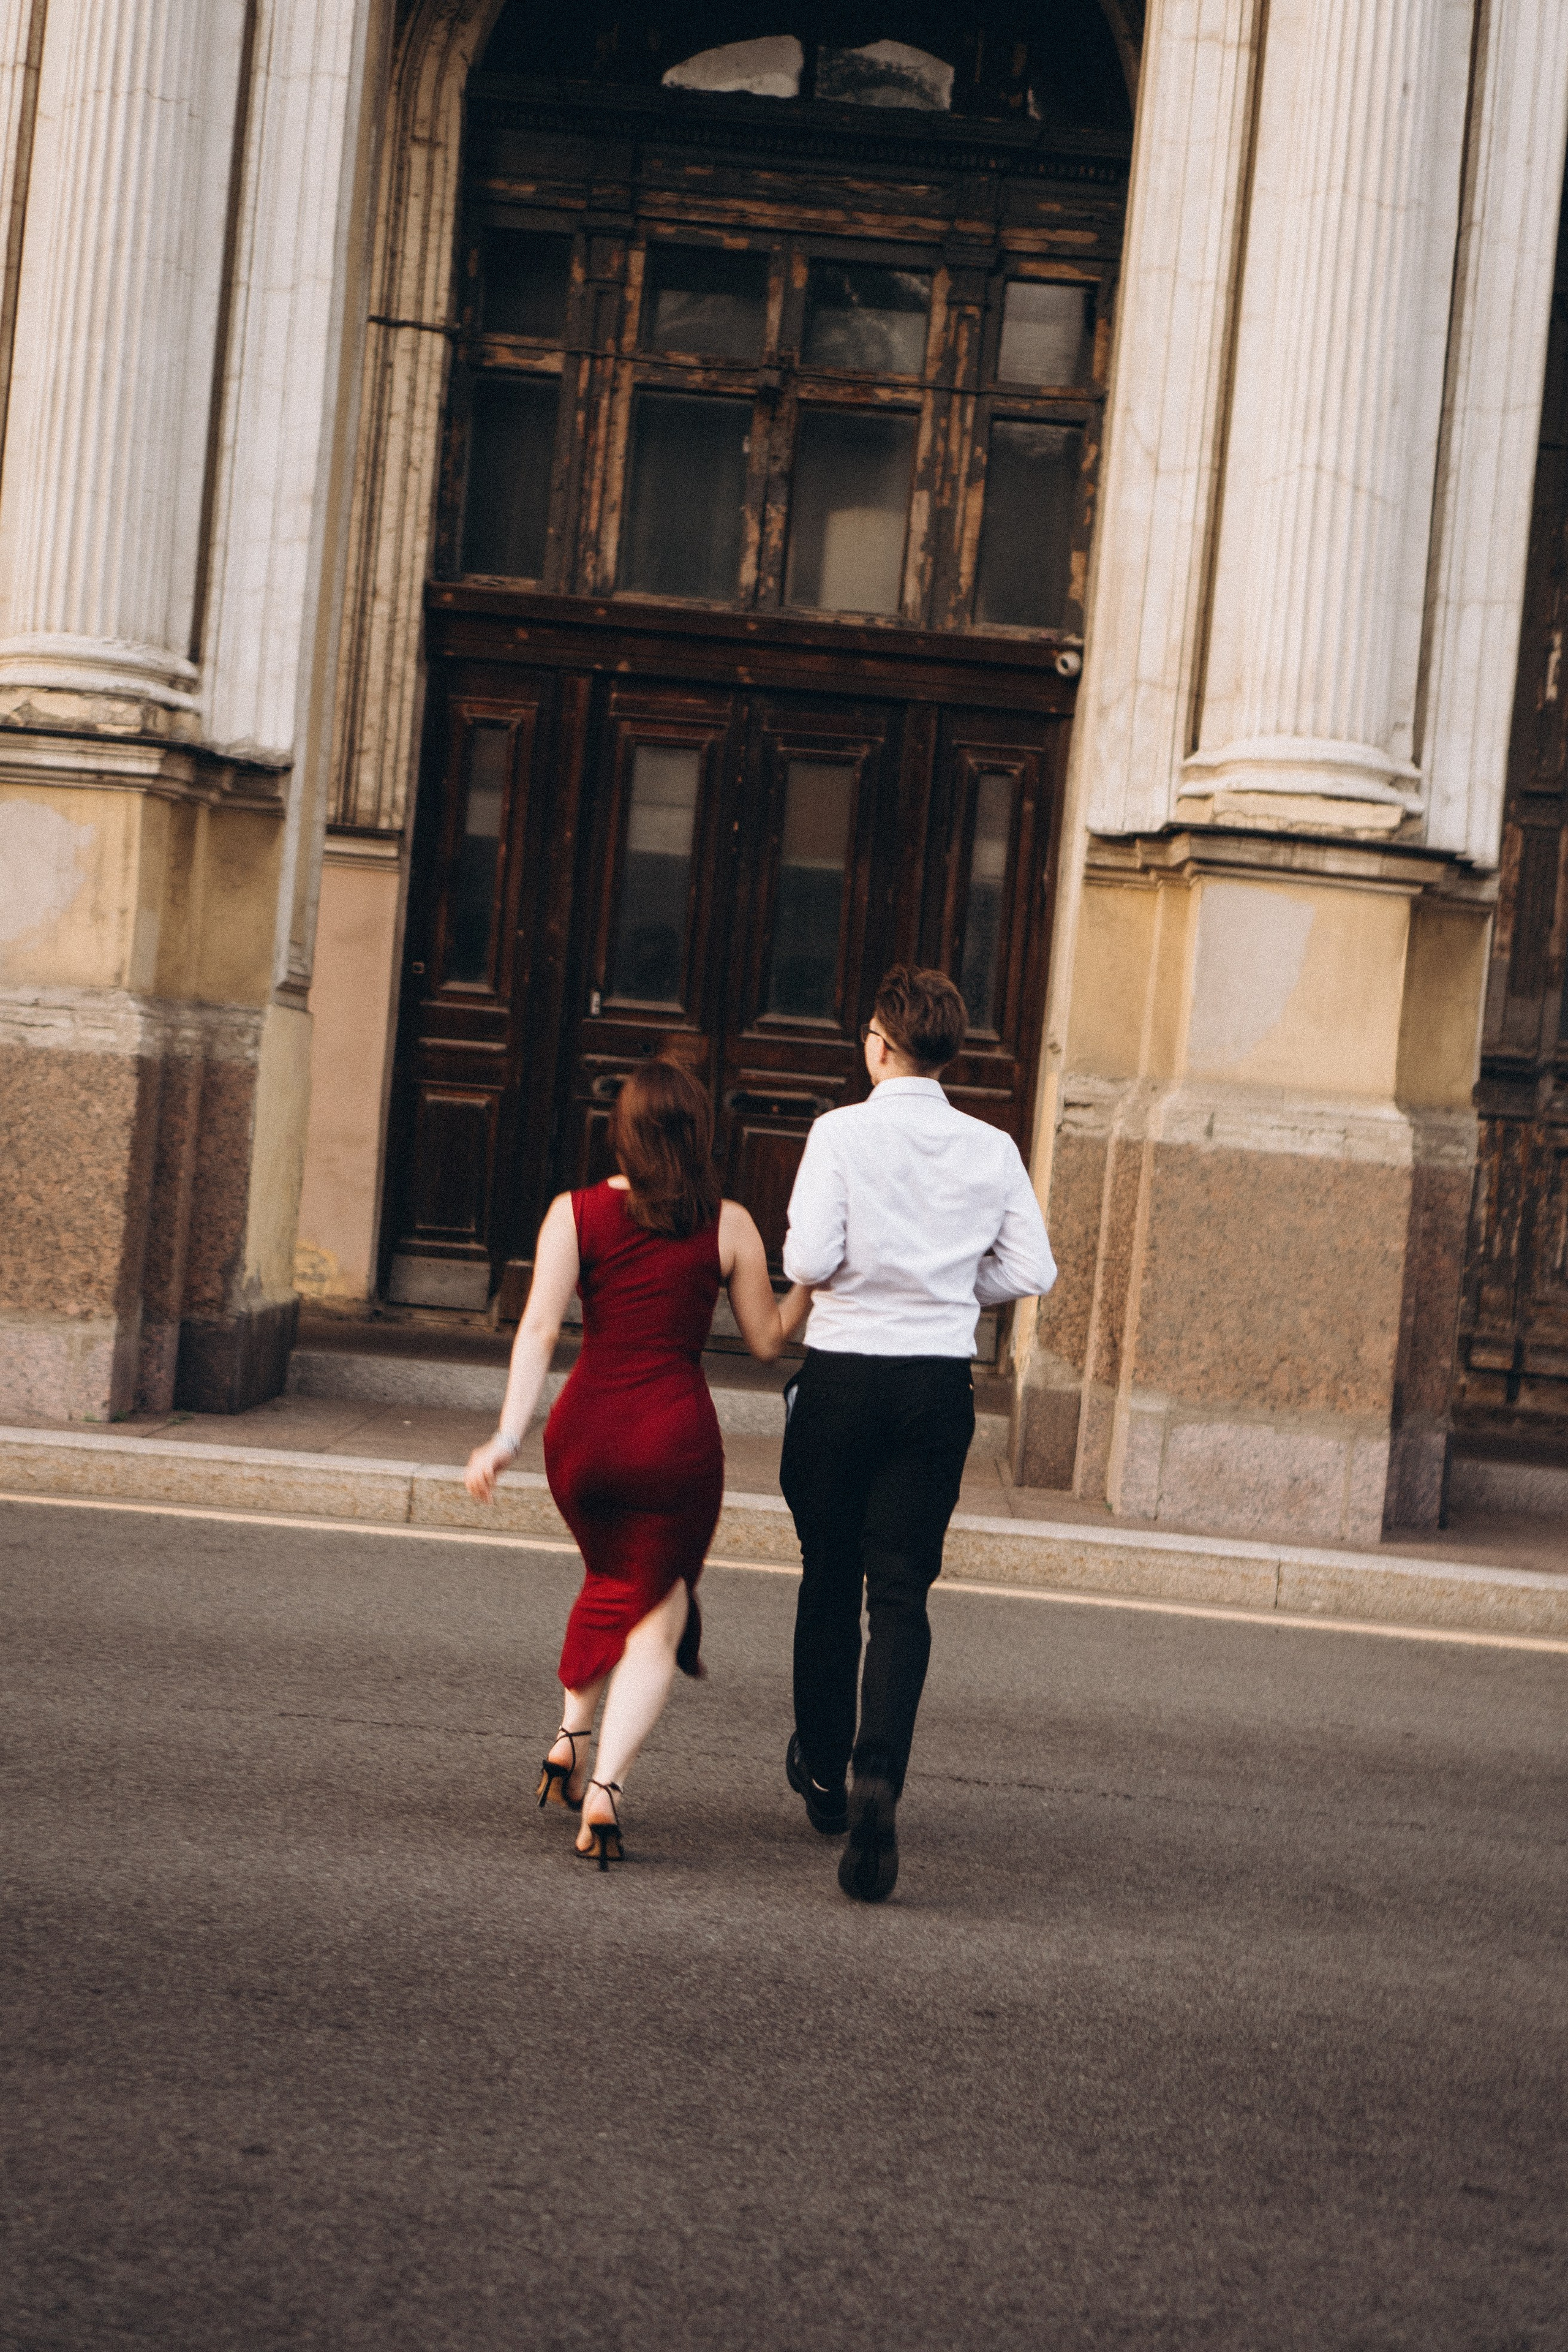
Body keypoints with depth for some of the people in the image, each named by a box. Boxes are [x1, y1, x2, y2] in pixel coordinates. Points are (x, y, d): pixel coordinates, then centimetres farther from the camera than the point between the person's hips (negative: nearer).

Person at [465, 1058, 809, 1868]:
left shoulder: (574, 1214, 0)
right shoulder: (727, 1225, -1)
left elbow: (539, 1330, -9)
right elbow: (767, 1340, 5)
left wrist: (506, 1439, -13)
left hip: (584, 1433, 2)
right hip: (677, 1437, -2)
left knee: (609, 1582, 30)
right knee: (656, 1611, 8)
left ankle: (571, 1737, 28)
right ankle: (604, 1786, -7)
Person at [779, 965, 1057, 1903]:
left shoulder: (844, 1132, -7)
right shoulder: (992, 1149, 3)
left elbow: (809, 1260, -15)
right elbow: (1032, 1269, 3)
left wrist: (833, 1274, 7)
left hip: (844, 1374, -2)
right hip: (940, 1379, 2)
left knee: (830, 1581, 15)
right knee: (903, 1593, 2)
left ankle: (825, 1772, 29)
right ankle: (879, 1776, -19)